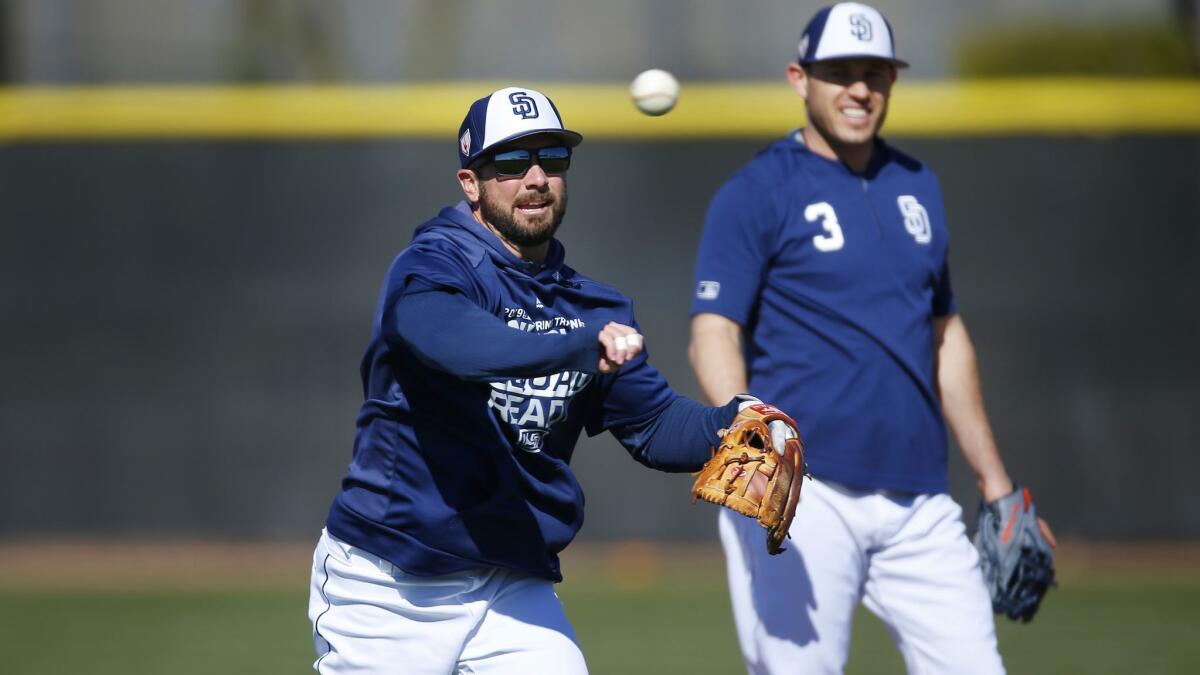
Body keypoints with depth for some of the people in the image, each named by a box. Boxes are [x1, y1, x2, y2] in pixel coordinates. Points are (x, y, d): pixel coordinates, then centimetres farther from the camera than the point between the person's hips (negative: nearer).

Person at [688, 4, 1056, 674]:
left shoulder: (917, 186, 18)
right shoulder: (756, 192, -1)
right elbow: (714, 334, -11)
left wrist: (995, 480, 24)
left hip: (919, 501, 6)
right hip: (804, 494, -6)